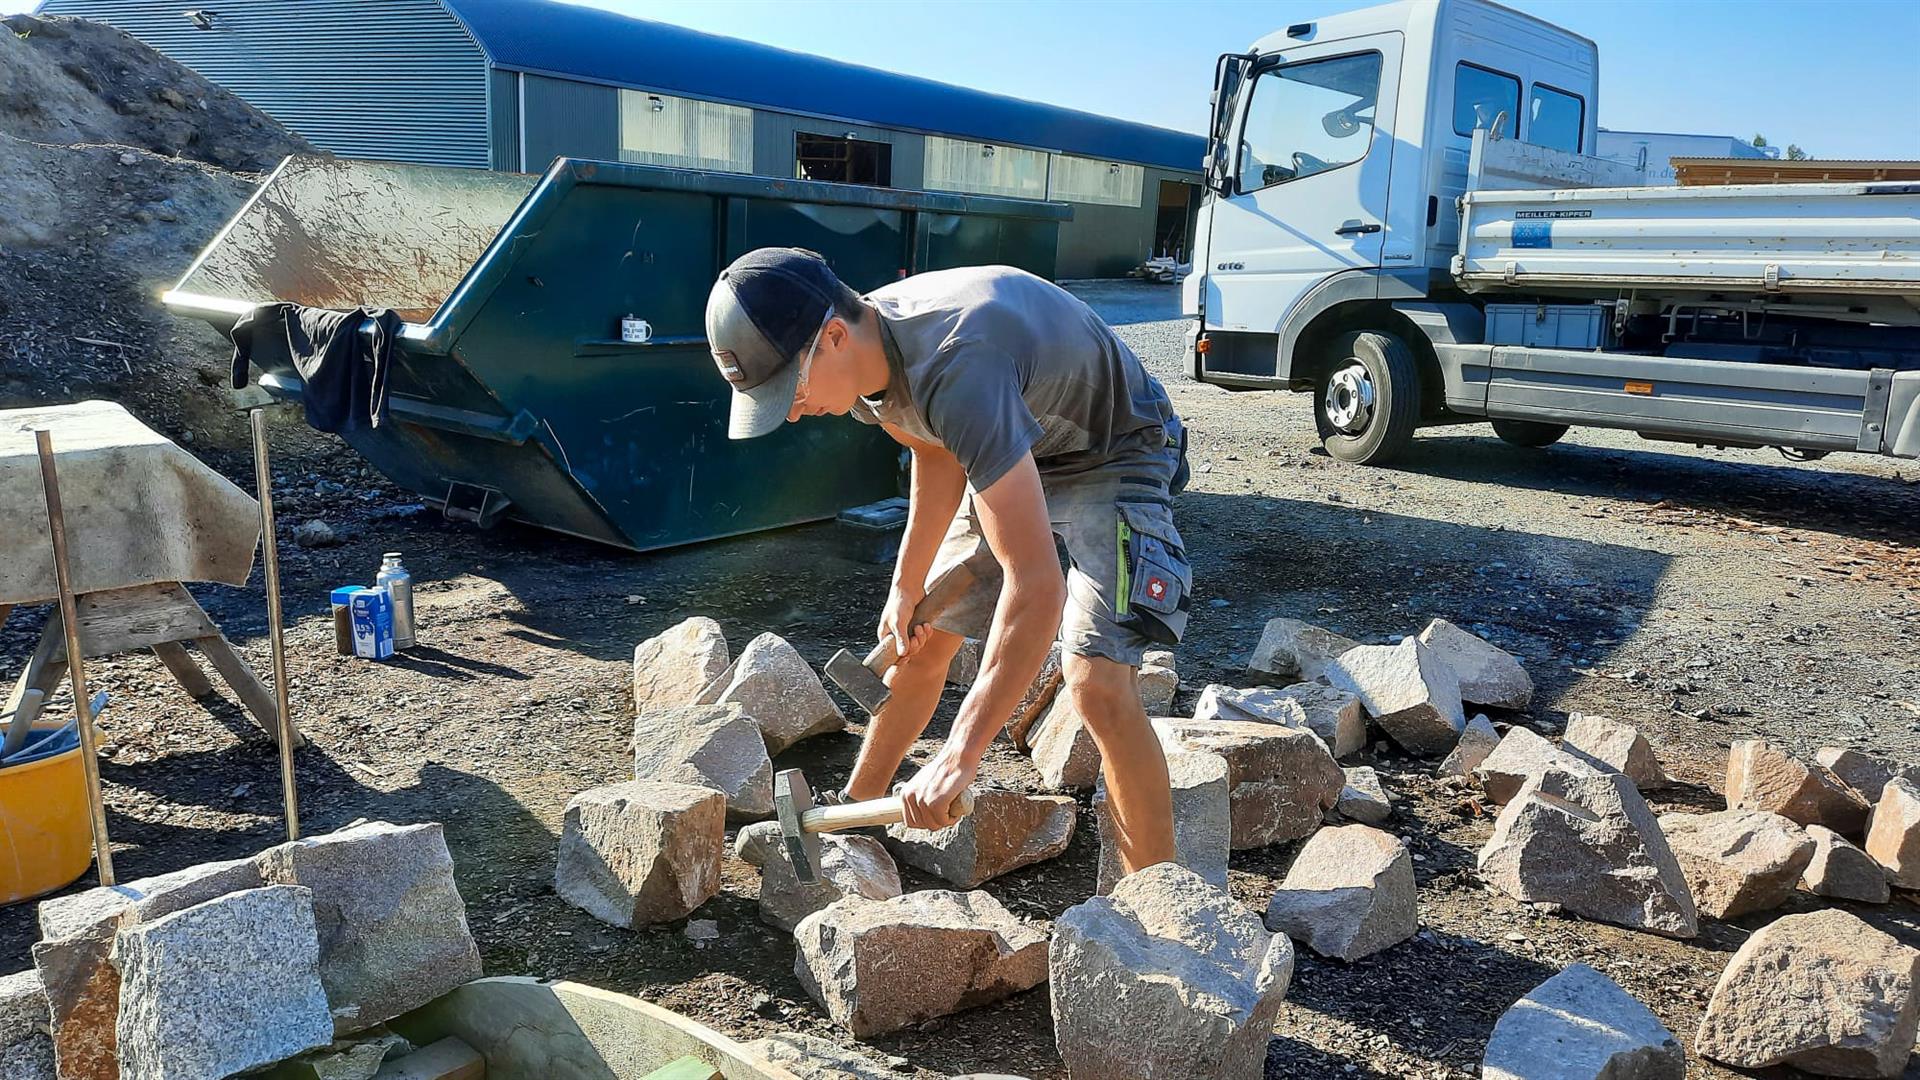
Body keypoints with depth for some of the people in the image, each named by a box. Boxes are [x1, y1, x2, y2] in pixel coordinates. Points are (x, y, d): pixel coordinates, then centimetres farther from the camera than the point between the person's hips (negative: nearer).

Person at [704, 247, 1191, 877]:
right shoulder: (866, 352, -14)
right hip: (1019, 454, 8)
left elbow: (1036, 586, -44)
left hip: (1112, 457, -8)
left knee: (1097, 684, -23)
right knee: (918, 640, 11)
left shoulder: (953, 369, -41)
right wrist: (906, 587, 4)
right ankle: (855, 806, 33)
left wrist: (960, 755, -42)